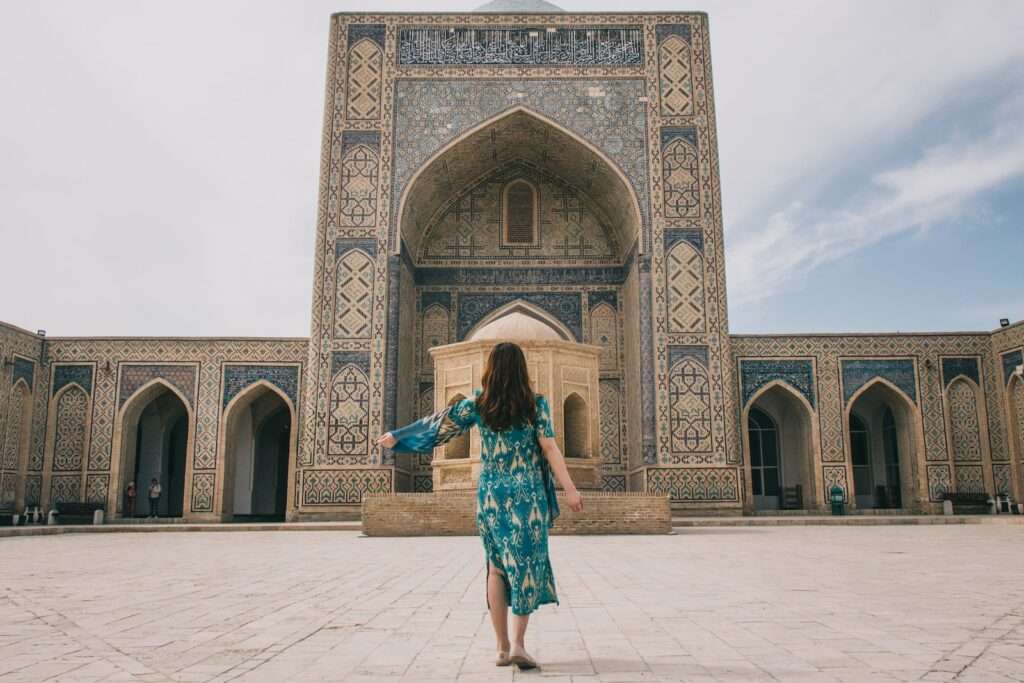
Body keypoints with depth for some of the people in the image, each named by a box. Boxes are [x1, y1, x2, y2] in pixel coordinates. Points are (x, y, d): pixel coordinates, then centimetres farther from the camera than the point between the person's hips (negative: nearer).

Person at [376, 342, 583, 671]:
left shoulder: (478, 403, 0)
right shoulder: (536, 404, -5)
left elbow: (437, 422, 7)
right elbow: (550, 449, -11)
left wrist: (396, 436, 19)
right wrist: (570, 489, -10)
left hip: (490, 495, 2)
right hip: (527, 495, -2)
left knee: (497, 567, 13)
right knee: (526, 565, 6)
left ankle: (503, 647, 14)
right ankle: (518, 643, -5)